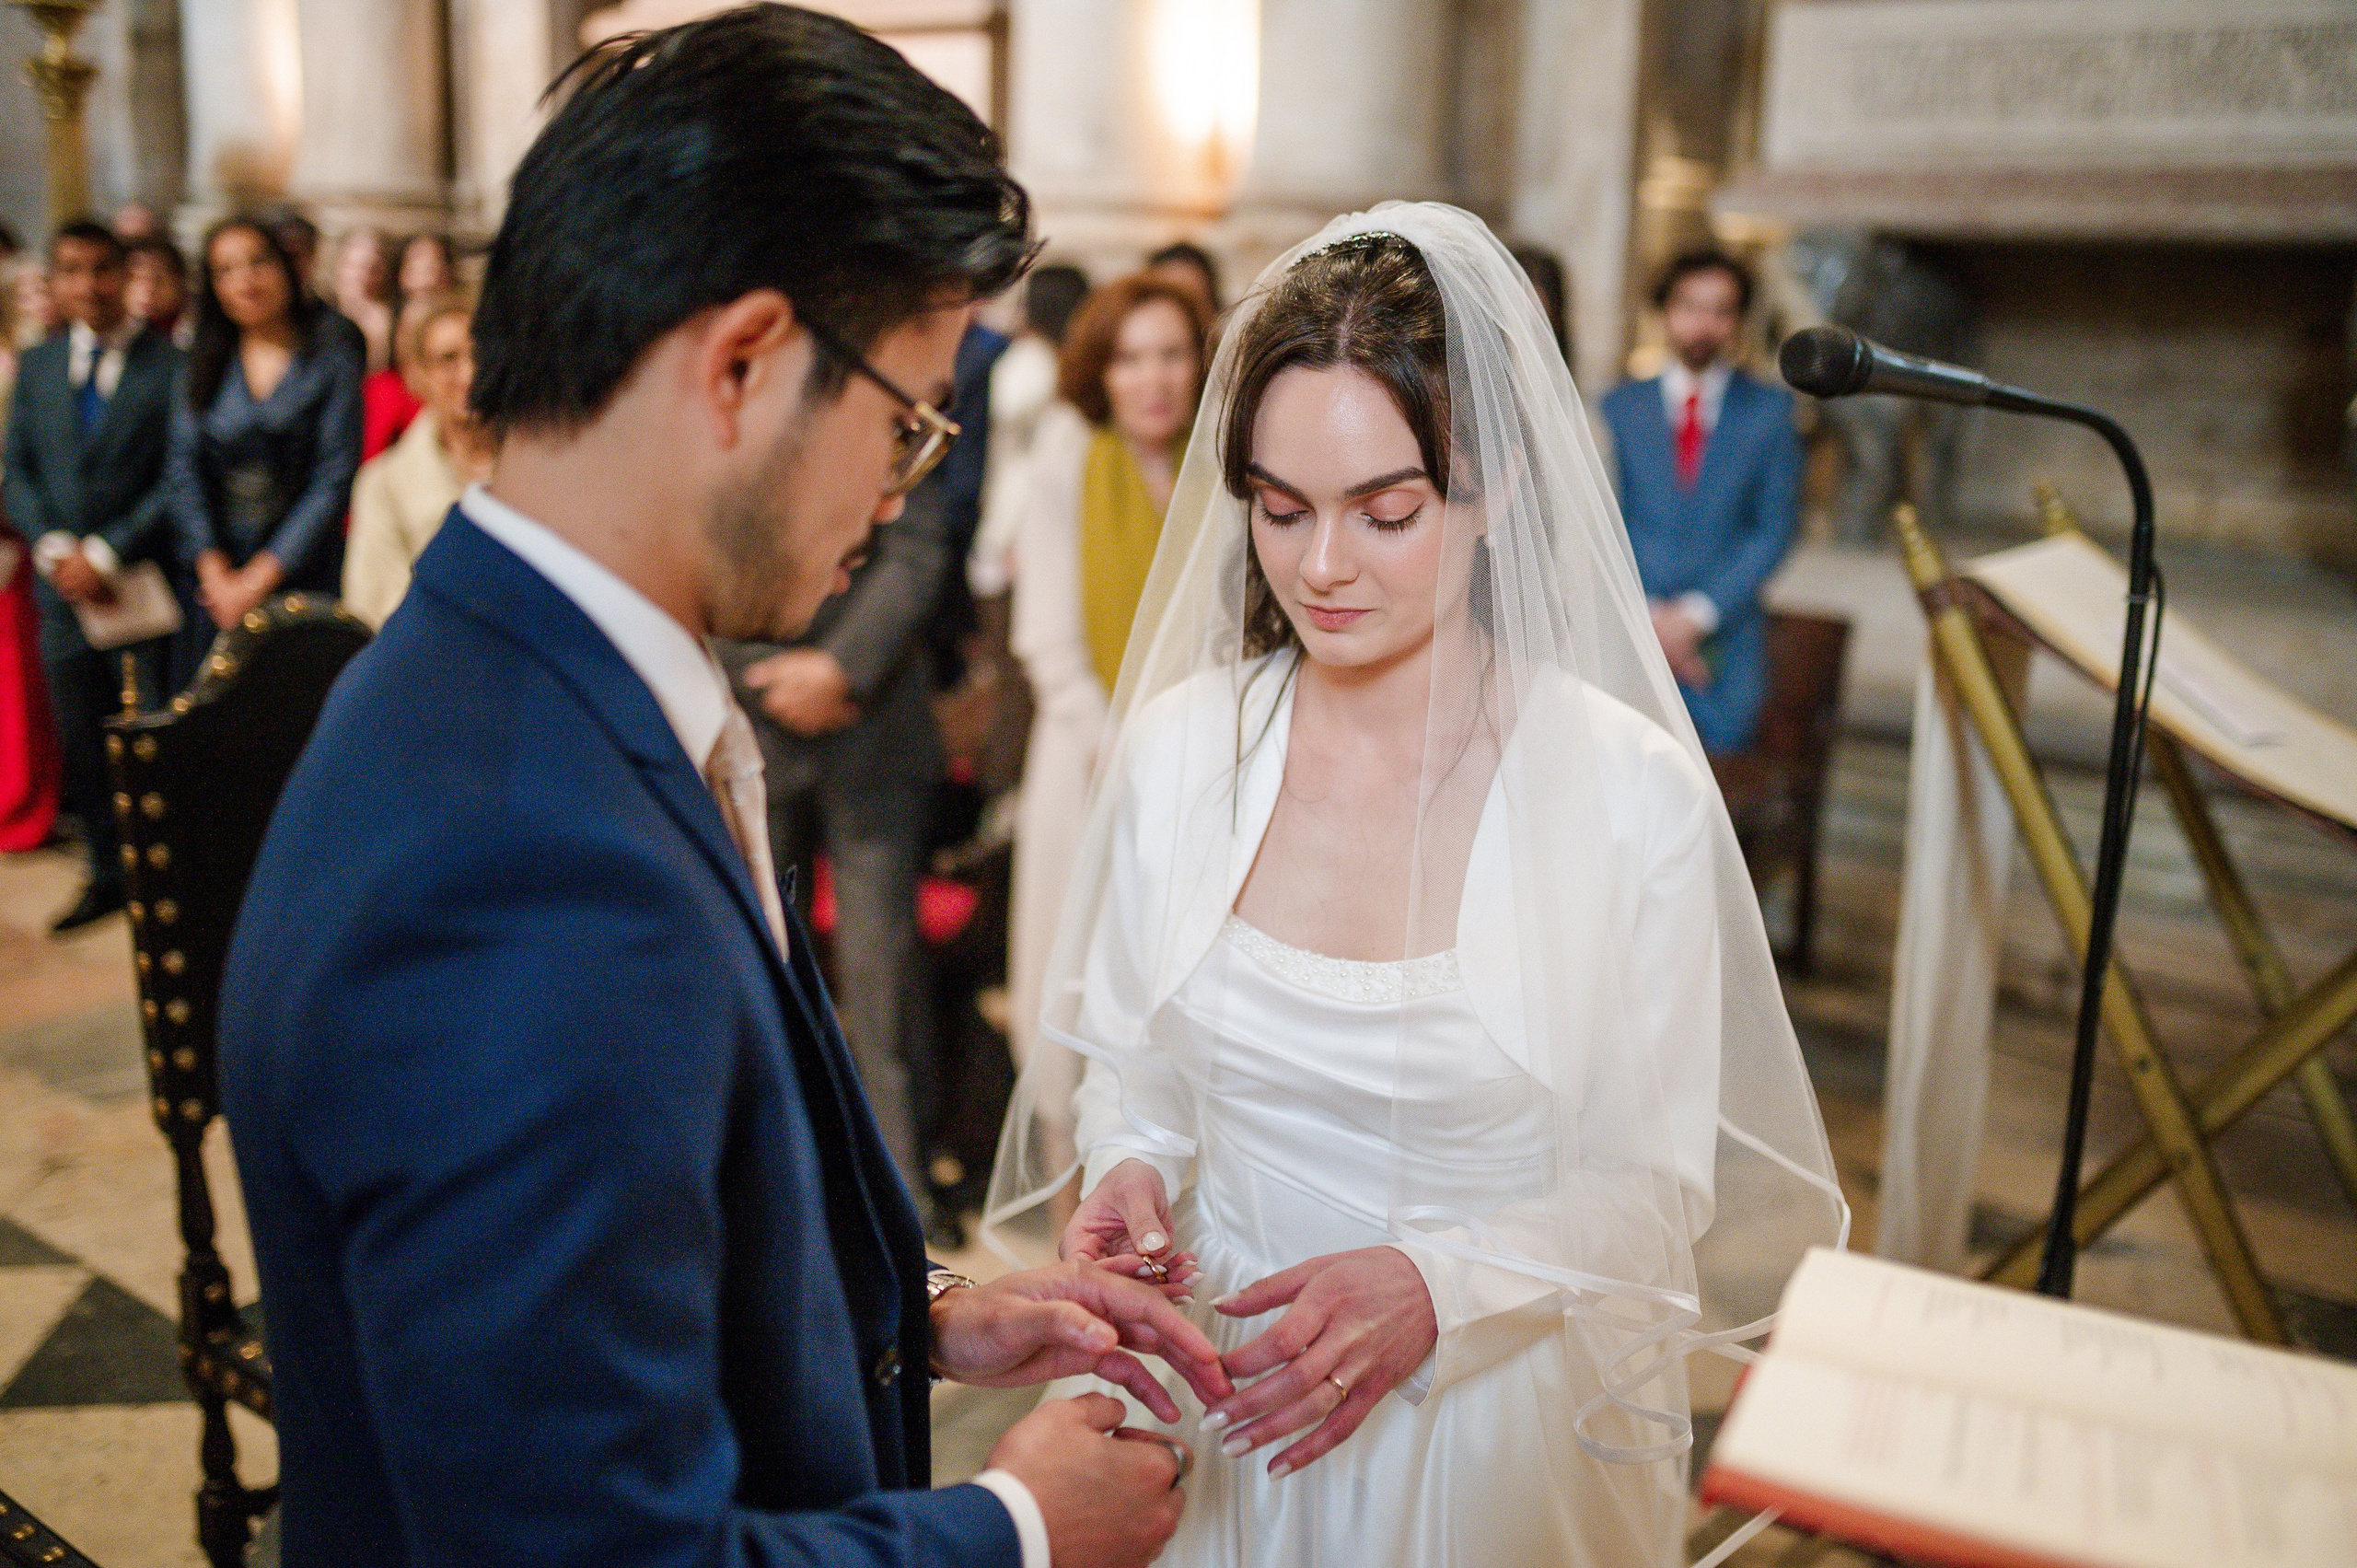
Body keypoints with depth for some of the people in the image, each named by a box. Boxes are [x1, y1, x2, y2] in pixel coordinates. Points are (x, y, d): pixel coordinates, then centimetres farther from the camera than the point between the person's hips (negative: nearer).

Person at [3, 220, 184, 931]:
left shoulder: (171, 364, -5)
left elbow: (179, 479, -10)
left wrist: (106, 553, -14)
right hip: (63, 584, 5)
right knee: (80, 744, 11)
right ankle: (107, 874, 25)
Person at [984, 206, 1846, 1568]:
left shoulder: (1634, 794, -17)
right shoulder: (1177, 747, -8)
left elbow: (1648, 1188, -10)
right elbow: (1130, 1061, 5)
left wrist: (1435, 1288, -25)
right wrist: (1129, 1175, -15)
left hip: (1504, 1426, -2)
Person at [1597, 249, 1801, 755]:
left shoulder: (1770, 409, 9)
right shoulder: (1620, 405, 10)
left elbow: (1776, 528, 2)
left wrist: (1698, 612, -8)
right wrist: (1648, 616, -8)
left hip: (1727, 640, 0)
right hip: (1635, 635, 0)